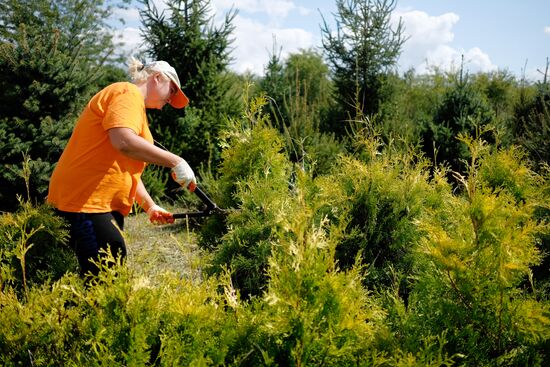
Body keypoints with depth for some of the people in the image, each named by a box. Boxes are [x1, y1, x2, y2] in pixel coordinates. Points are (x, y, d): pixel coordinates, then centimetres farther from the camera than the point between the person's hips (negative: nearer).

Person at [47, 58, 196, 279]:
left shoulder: (135, 105, 24)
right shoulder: (128, 93, -8)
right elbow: (124, 142, -27)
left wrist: (150, 207, 17)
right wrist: (175, 162, -22)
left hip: (107, 205, 10)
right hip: (84, 201, -10)